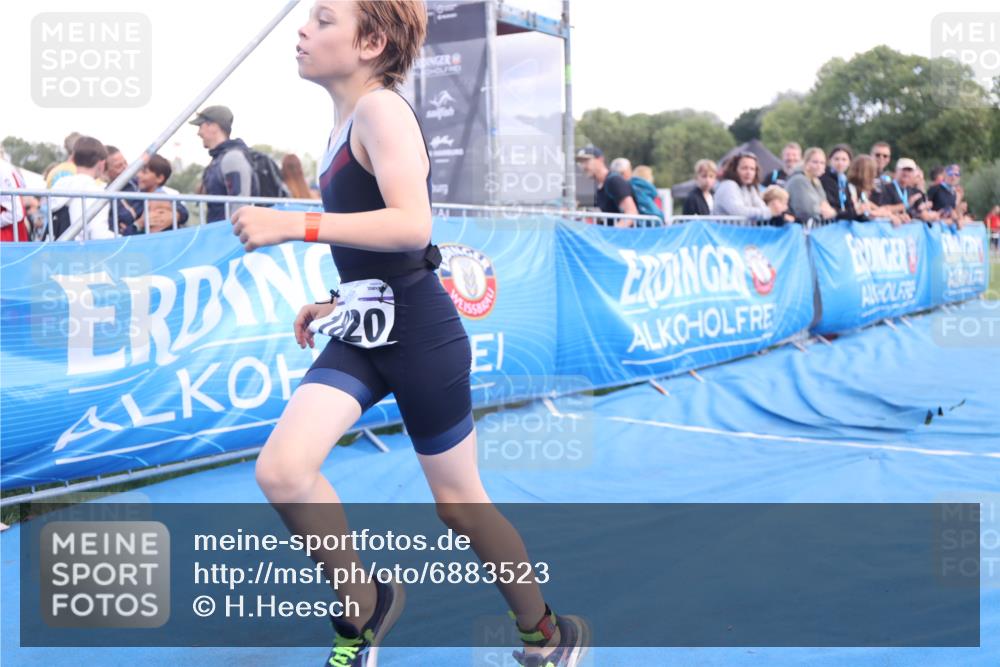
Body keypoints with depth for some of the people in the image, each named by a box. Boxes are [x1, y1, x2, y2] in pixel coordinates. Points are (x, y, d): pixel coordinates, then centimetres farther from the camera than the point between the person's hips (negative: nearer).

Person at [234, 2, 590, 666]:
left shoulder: (381, 107, -14)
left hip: (417, 332, -7)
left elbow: (412, 227, -29)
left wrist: (295, 225, -30)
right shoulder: (347, 122, 13)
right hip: (362, 332, 8)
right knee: (281, 469, -12)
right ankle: (365, 608, 11)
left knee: (459, 503, 7)